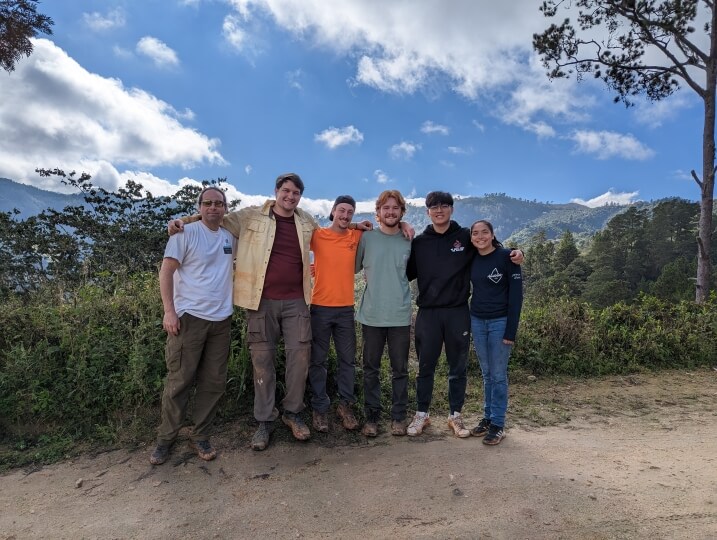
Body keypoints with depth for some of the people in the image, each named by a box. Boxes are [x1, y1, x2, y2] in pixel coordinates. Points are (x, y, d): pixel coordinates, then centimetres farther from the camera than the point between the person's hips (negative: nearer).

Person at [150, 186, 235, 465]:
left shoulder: (230, 237, 11)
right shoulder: (186, 233, -4)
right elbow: (166, 271, -7)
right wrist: (169, 311, -14)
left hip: (221, 319, 5)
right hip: (189, 317, -5)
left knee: (213, 382, 8)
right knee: (179, 381, 2)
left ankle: (200, 436, 22)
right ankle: (165, 438, 19)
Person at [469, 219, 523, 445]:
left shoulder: (506, 257, -9)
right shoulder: (472, 259, 4)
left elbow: (516, 295, -11)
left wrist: (511, 331, -14)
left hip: (500, 322, -4)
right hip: (477, 321, 5)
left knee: (498, 375, 3)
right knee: (486, 373, 13)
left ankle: (498, 424, 13)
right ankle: (487, 417, 24)